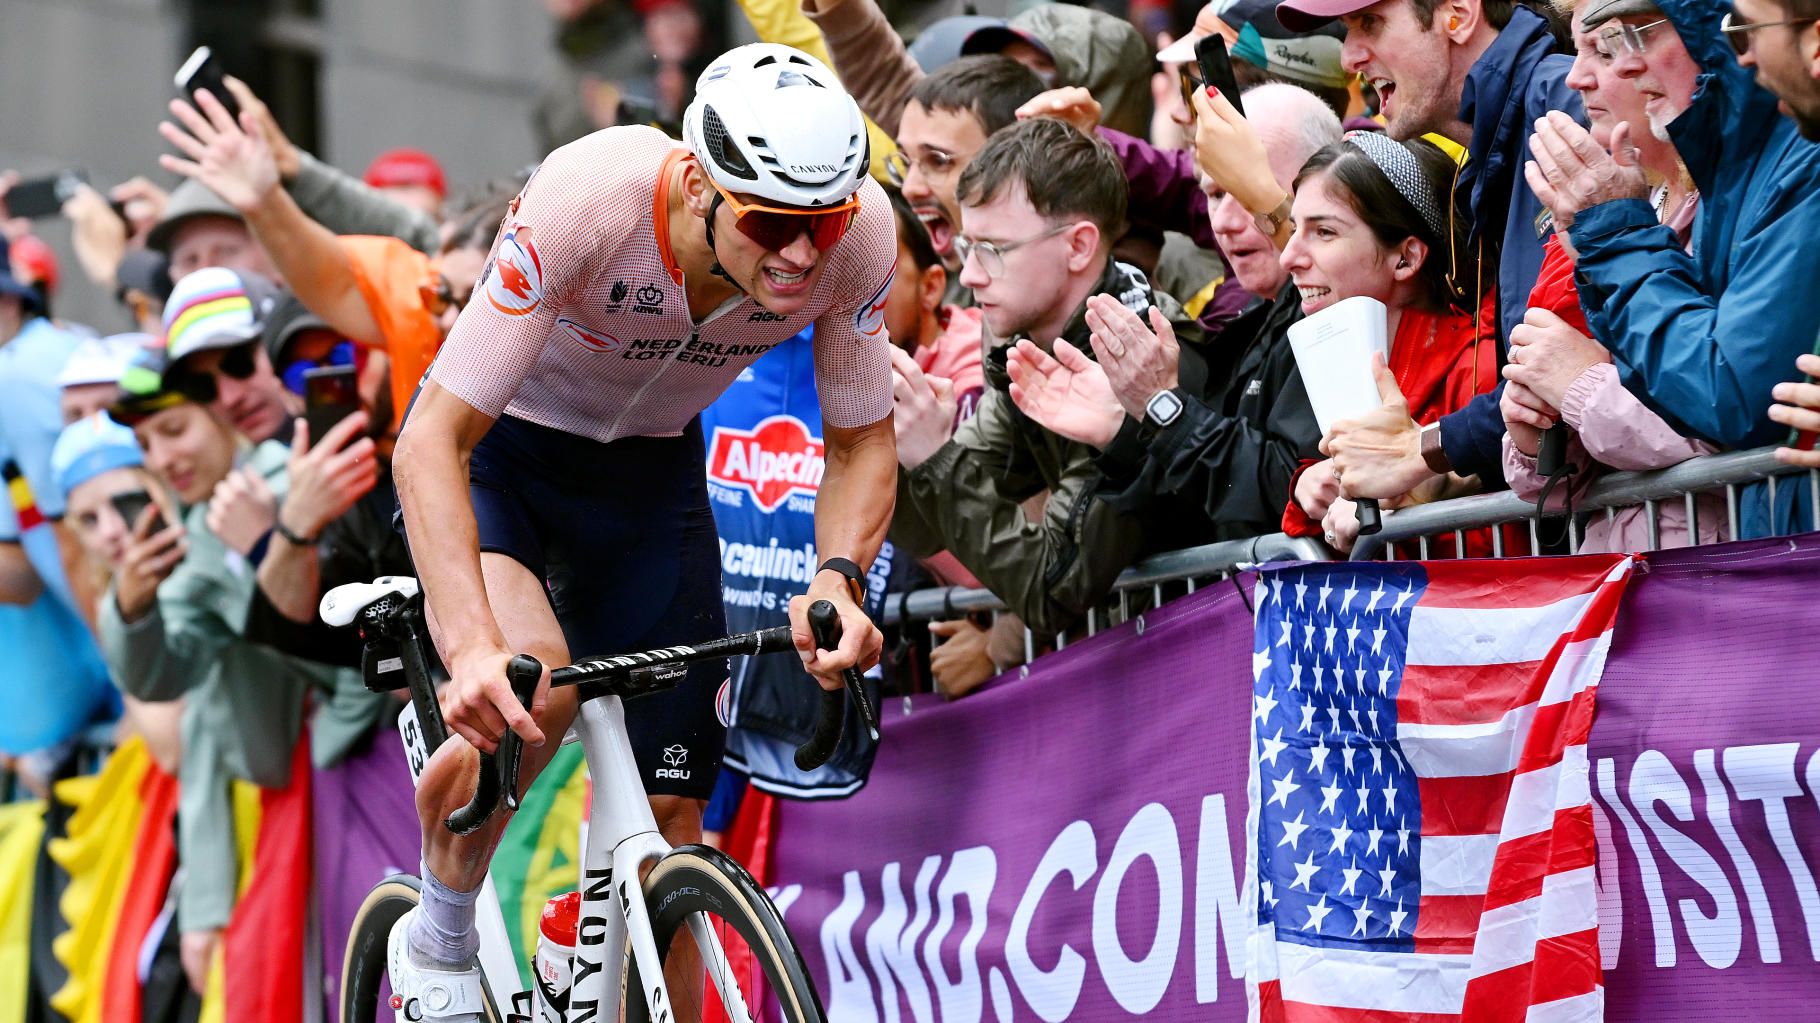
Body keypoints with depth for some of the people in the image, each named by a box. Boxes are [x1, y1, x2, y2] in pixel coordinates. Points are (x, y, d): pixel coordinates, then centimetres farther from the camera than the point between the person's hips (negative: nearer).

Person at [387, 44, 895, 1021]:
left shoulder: (859, 233, -26)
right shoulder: (586, 201, -38)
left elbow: (861, 444, -10)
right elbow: (431, 442, -36)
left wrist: (839, 578, -31)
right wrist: (472, 645, -50)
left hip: (648, 473, 4)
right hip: (489, 445, -4)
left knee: (668, 826, -2)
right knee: (530, 686, -32)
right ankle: (439, 942, -5)